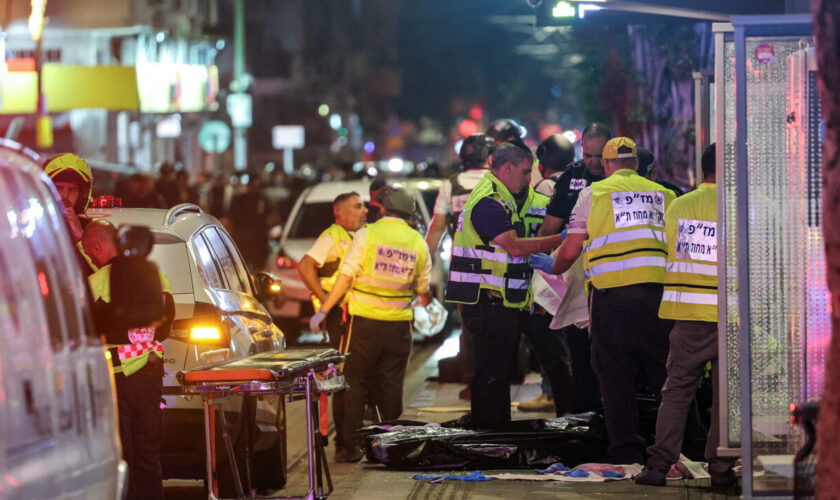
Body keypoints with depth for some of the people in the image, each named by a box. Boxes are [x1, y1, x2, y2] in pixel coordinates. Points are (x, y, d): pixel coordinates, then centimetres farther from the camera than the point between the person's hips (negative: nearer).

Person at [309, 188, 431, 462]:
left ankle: (350, 446, 2)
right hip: (399, 322, 2)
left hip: (365, 319, -2)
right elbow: (423, 288, 12)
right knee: (392, 384, 9)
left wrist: (323, 310, -3)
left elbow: (345, 277, -8)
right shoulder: (418, 242, 5)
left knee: (355, 382, 4)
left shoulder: (367, 234, -5)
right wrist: (425, 298, 35)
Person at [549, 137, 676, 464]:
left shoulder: (593, 193, 8)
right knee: (666, 372, 7)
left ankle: (626, 450, 3)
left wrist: (555, 268, 30)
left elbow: (570, 251, 9)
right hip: (659, 289, 2)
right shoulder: (663, 194, 16)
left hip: (611, 293, -2)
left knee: (615, 374, 4)